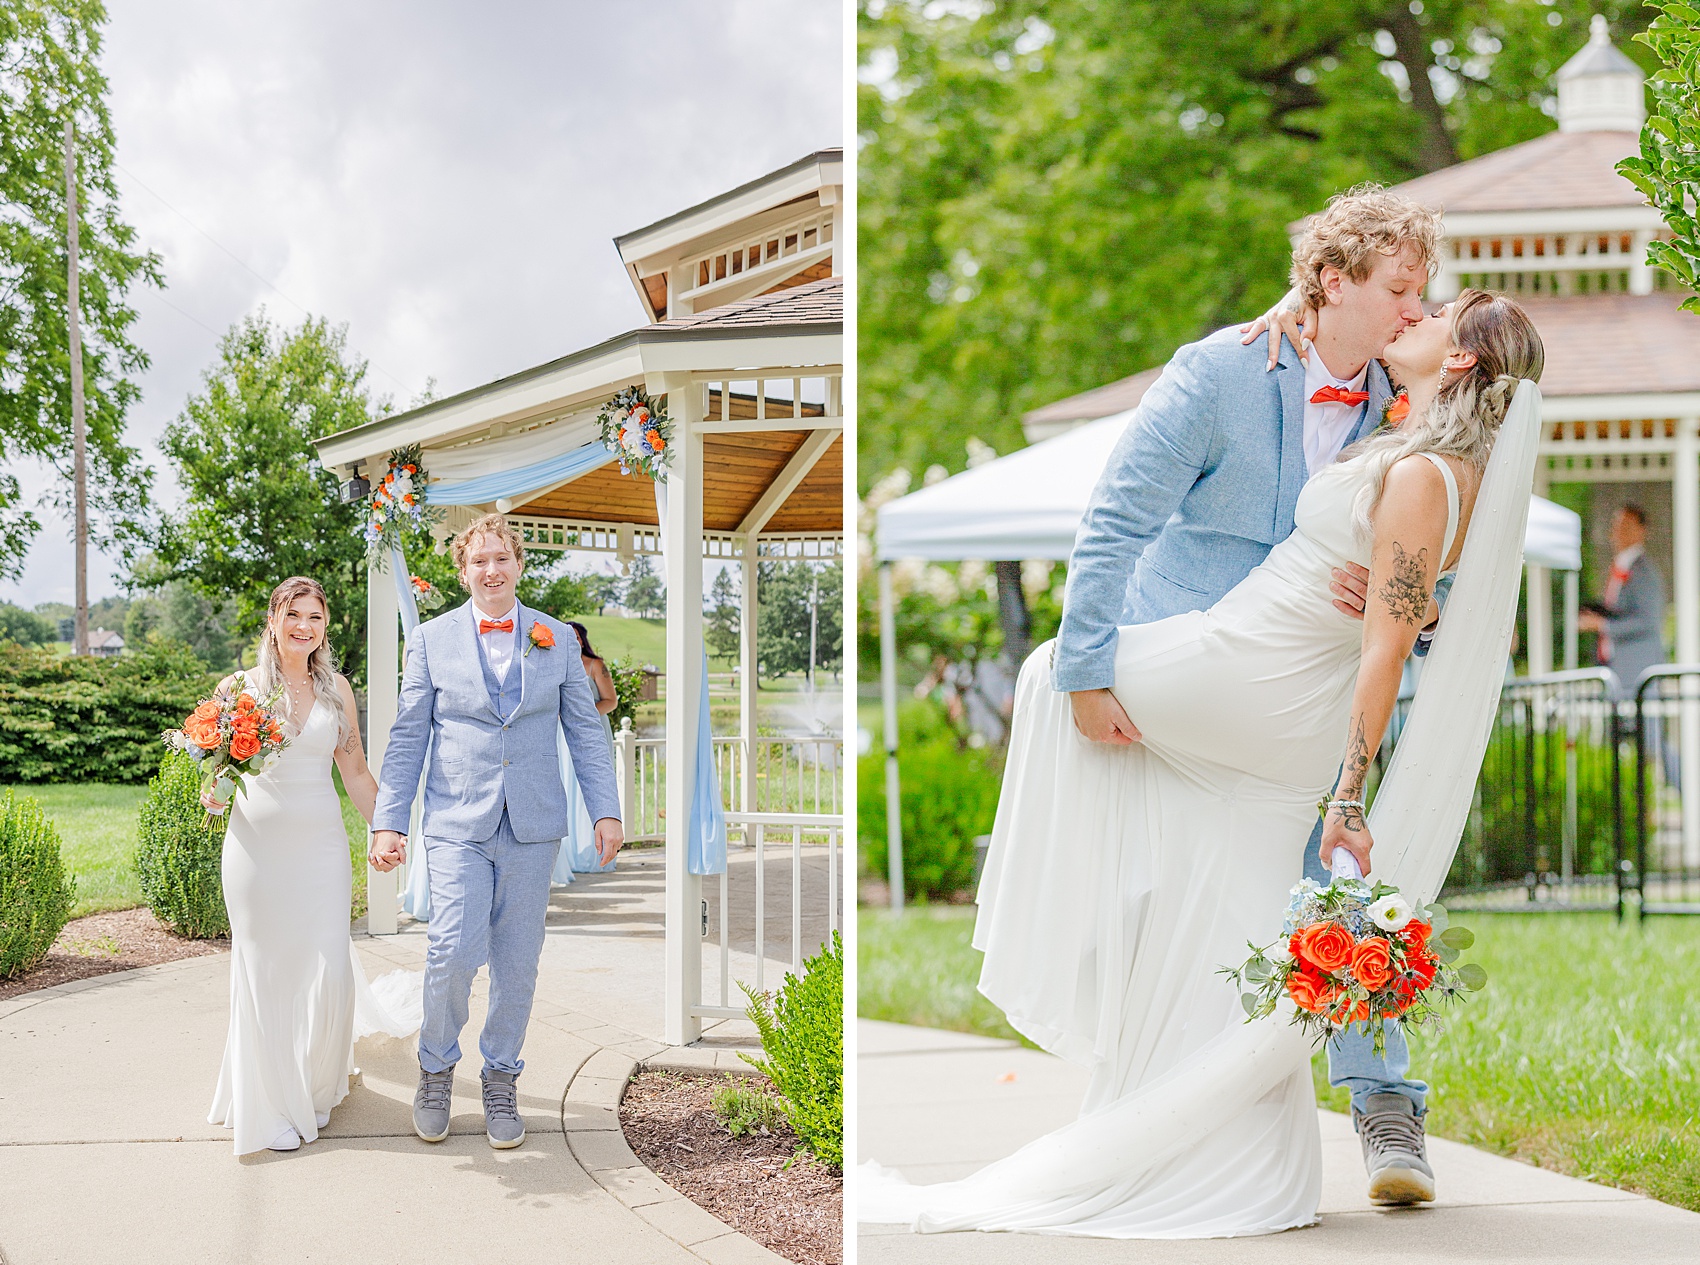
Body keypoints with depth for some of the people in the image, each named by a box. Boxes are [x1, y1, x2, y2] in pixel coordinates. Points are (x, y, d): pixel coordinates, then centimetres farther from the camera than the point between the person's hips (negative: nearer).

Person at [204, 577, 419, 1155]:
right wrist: (215, 793, -14)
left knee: (329, 971, -4)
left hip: (321, 844, 1)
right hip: (257, 842, -1)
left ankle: (315, 1088, 21)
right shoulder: (239, 687, 1)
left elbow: (355, 771, 15)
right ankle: (273, 1105, 16)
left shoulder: (336, 688, 7)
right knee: (266, 972, 2)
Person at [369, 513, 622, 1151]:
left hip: (532, 828, 2)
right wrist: (388, 823, -1)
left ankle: (500, 1079, 22)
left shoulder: (557, 638, 7)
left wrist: (606, 811, 0)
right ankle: (436, 1068, 11)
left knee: (517, 963, 6)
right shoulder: (432, 639, 4)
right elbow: (407, 737, 4)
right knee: (455, 953, -13)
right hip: (457, 823, -2)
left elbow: (585, 731, 9)